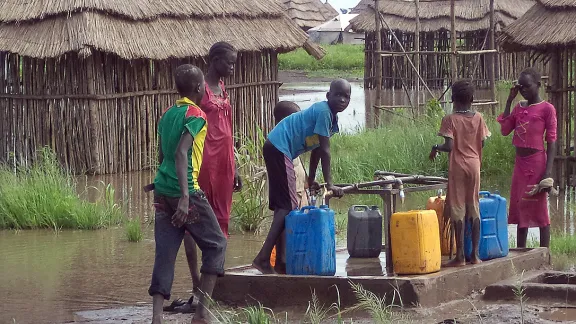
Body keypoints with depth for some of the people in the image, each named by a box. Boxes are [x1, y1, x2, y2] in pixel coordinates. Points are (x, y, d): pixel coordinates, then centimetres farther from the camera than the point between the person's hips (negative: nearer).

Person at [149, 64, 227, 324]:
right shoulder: (196, 115, -9)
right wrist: (185, 197, -26)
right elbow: (181, 153, -21)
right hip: (185, 191, -7)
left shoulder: (168, 115, 14)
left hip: (162, 192, 7)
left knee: (165, 253, 5)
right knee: (216, 245, 7)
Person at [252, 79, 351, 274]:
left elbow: (316, 150, 25)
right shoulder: (323, 112, -14)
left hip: (277, 150, 10)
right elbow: (324, 150, -15)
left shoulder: (332, 118, 16)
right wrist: (329, 184, -13)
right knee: (287, 206, -13)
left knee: (282, 205, 11)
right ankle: (263, 258, -21)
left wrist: (311, 180, 30)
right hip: (280, 149, -10)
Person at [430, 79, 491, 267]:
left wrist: (436, 148, 3)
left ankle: (460, 256, -3)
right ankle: (475, 254, 9)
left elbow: (449, 146, -16)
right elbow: (482, 143, 6)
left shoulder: (450, 120, -10)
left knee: (457, 209, -2)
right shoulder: (478, 118, 2)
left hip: (457, 166, -4)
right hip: (474, 165, 4)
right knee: (474, 208, 10)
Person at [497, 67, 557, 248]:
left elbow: (551, 142, -8)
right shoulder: (519, 108, 13)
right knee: (519, 209, 10)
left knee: (540, 211, -3)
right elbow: (505, 130, 4)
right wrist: (509, 101, 5)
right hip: (520, 164, 7)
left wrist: (548, 173, -15)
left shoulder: (546, 109, -6)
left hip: (537, 163, -7)